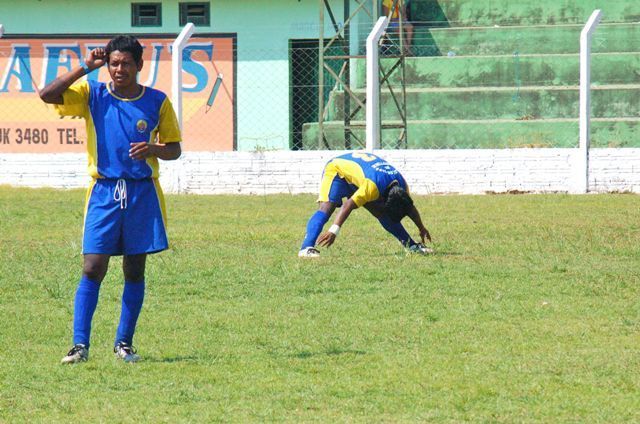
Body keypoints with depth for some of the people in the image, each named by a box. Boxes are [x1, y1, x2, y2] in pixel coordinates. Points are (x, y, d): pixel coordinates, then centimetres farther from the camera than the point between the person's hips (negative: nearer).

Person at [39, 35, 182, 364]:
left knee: (135, 271, 5)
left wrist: (152, 149, -14)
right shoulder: (92, 94, 1)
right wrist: (85, 67, -14)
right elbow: (47, 95, -12)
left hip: (143, 193, 1)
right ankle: (80, 345, -7)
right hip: (103, 192, -1)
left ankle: (124, 343, 15)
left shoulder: (157, 102, 3)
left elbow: (174, 149, 8)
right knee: (93, 269, -8)